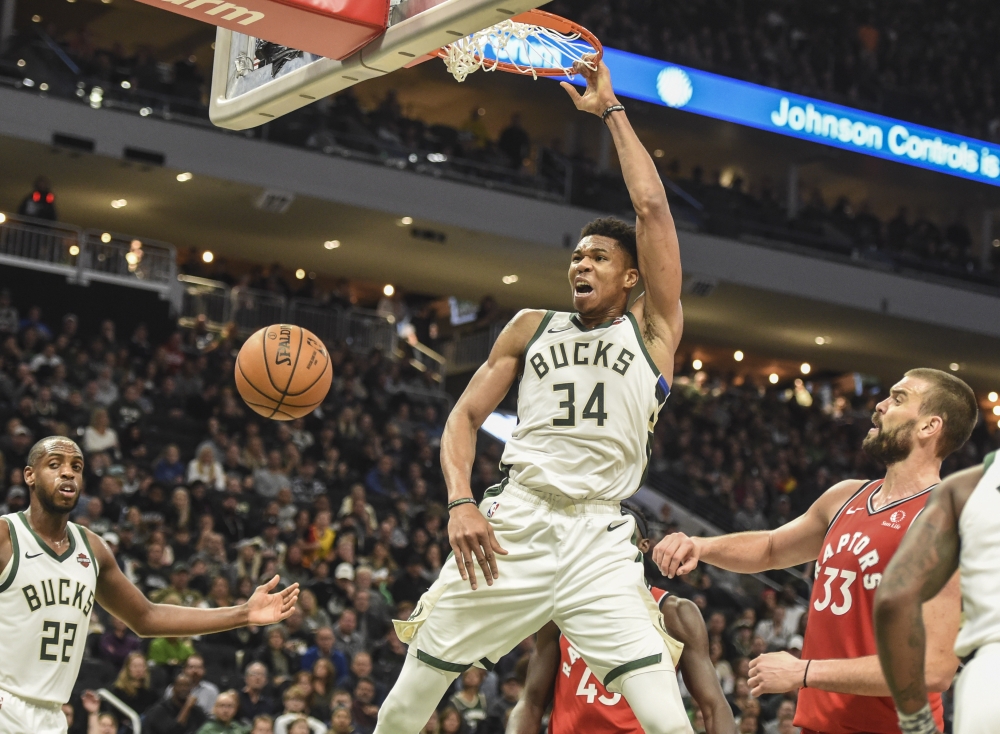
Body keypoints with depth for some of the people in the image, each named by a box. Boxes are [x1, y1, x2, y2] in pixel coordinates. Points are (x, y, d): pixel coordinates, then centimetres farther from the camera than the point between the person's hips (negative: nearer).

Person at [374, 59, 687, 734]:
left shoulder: (653, 330, 7)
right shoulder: (532, 328, 15)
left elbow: (651, 205, -1)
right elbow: (466, 416, 12)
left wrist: (611, 110, 4)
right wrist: (461, 502, -6)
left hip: (599, 540, -2)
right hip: (511, 526, 2)